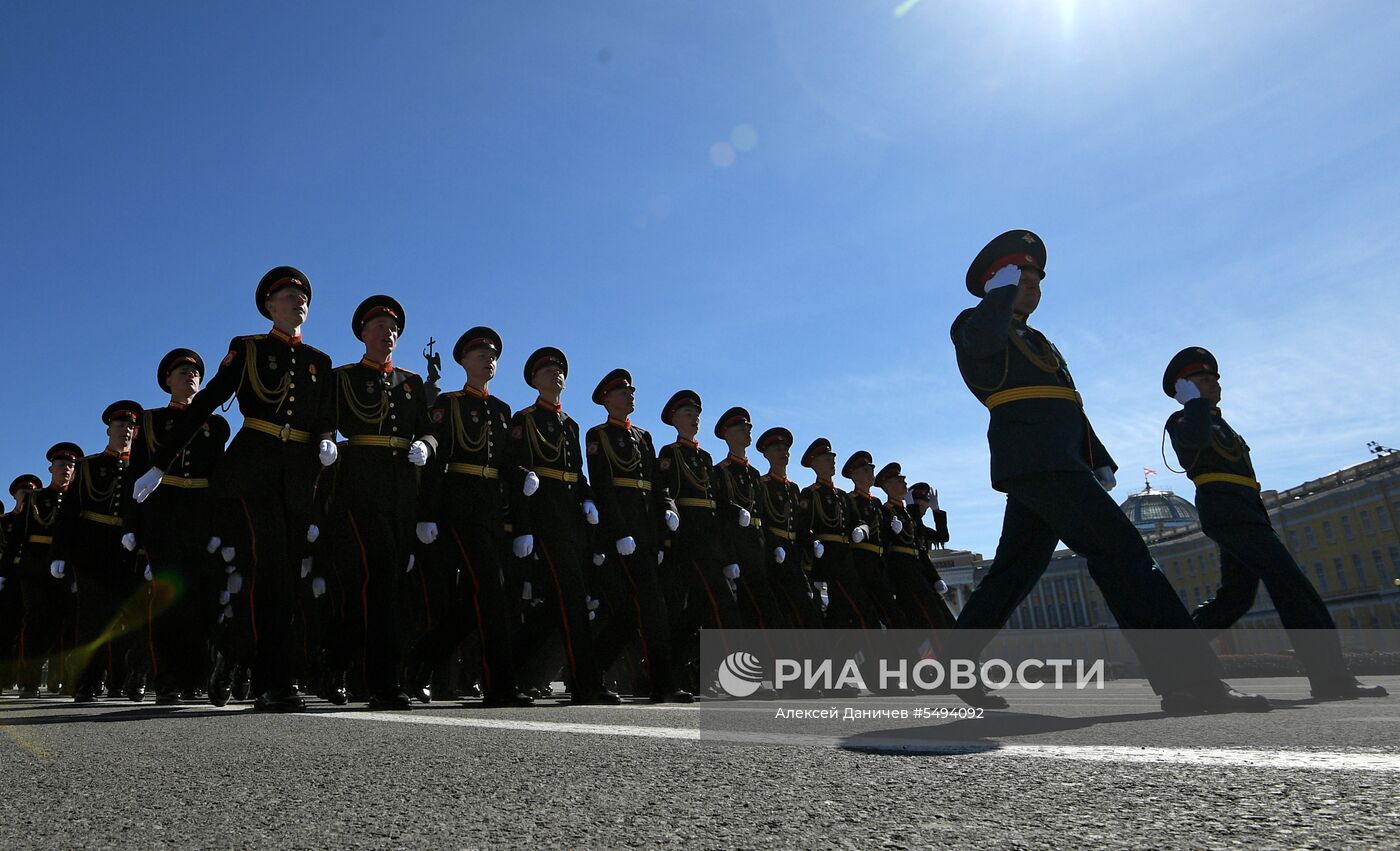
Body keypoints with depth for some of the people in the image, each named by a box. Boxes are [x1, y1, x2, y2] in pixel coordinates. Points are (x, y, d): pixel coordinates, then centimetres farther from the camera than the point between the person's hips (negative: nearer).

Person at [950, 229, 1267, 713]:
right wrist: (1003, 287, -5)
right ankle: (1188, 681, -20)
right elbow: (984, 339, -22)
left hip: (1049, 461, 10)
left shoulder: (1035, 341, 33)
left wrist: (1099, 461, 20)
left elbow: (1069, 403, 28)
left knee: (1015, 570, 6)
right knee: (1119, 550, -17)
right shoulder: (973, 324, 6)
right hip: (1033, 455, -10)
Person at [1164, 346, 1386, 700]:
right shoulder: (1182, 421, -1)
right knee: (1288, 579, -17)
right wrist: (1194, 400, -12)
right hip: (1222, 505, -10)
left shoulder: (1216, 422, 28)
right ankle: (1329, 676, -21)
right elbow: (1196, 437, -27)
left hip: (1241, 509, 10)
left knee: (1236, 594, 7)